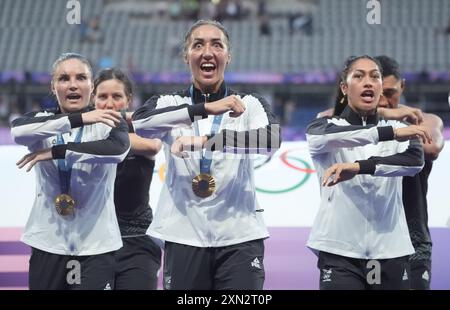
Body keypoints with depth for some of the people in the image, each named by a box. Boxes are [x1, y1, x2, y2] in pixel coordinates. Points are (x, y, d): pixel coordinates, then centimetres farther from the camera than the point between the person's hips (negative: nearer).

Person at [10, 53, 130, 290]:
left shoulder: (107, 122, 0)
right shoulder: (41, 121, 5)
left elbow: (118, 149, -22)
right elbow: (16, 131, -19)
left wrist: (57, 151, -22)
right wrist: (78, 119, -27)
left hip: (96, 245, -2)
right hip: (48, 243, 2)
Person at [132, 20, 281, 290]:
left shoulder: (250, 104, 6)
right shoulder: (169, 104, 8)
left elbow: (271, 140, -15)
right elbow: (139, 123, -15)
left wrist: (205, 141, -26)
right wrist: (206, 108, -26)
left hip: (240, 237, -1)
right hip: (184, 236, 1)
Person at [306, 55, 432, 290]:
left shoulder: (400, 129, 11)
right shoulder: (324, 126, 6)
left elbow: (415, 161, -10)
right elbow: (326, 137, -19)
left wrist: (359, 167, -25)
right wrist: (390, 133, -30)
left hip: (391, 252, 2)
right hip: (340, 252, -2)